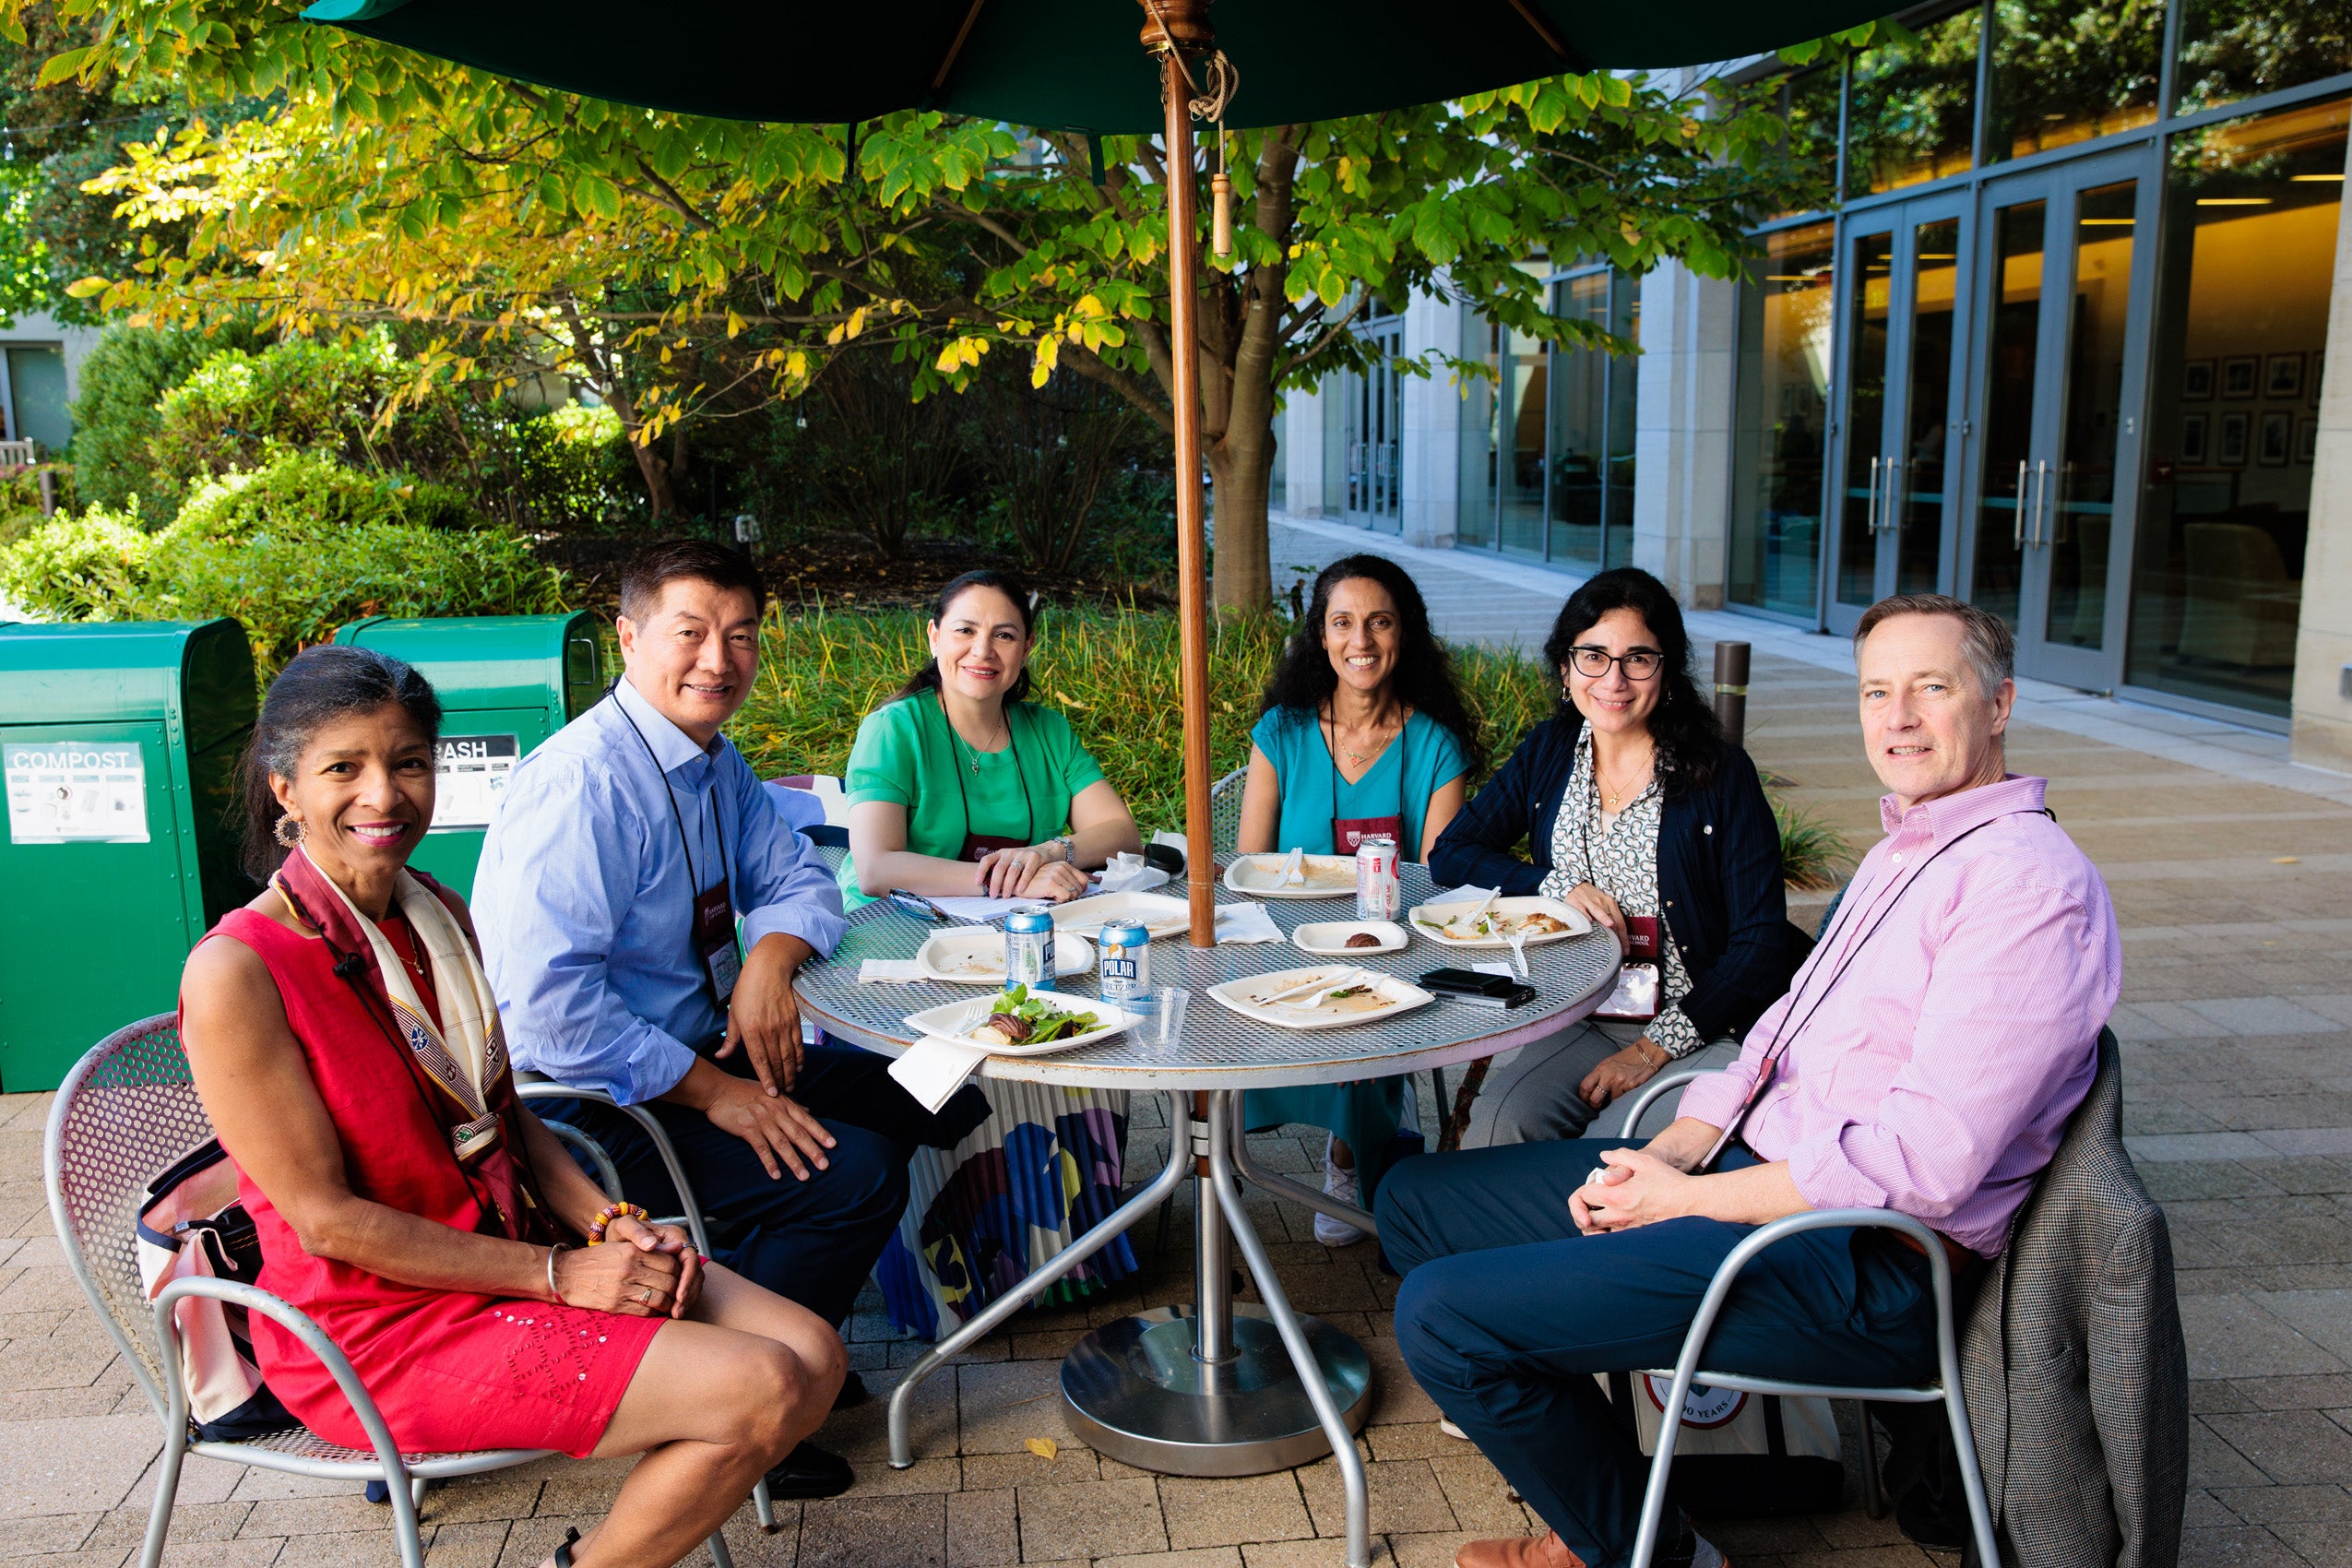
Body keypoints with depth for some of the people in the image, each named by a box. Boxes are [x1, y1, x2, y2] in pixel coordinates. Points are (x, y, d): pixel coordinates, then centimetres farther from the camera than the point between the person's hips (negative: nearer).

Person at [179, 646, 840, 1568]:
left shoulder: (442, 917, 5)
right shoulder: (236, 973, -18)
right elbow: (325, 1219, -17)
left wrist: (611, 1225, -4)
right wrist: (558, 1276, -17)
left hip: (519, 1245, 7)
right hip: (375, 1326, -7)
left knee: (813, 1354, -6)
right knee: (757, 1393, -20)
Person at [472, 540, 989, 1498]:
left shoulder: (715, 762, 5)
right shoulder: (582, 782, -22)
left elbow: (797, 880, 13)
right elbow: (548, 1005, -28)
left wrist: (770, 960, -10)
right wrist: (716, 1093, -25)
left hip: (697, 1052, 9)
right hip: (588, 1106, -9)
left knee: (937, 1097, 3)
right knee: (853, 1170, -23)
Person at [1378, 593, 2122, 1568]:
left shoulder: (2030, 883, -16)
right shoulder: (1900, 853, 16)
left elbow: (1924, 1164, -23)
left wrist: (1689, 1198, -15)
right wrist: (1664, 1155, -2)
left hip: (1860, 1263, -10)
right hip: (1754, 1173, 10)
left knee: (1443, 1312, -19)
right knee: (1416, 1200, 9)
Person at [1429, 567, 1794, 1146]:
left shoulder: (1721, 774, -6)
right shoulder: (1548, 753, 8)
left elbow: (1761, 946, -8)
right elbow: (1450, 853, 8)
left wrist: (1655, 1047, -17)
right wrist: (1560, 886, -8)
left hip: (1695, 1028, -3)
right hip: (1576, 1020, 3)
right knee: (1500, 1120, -26)